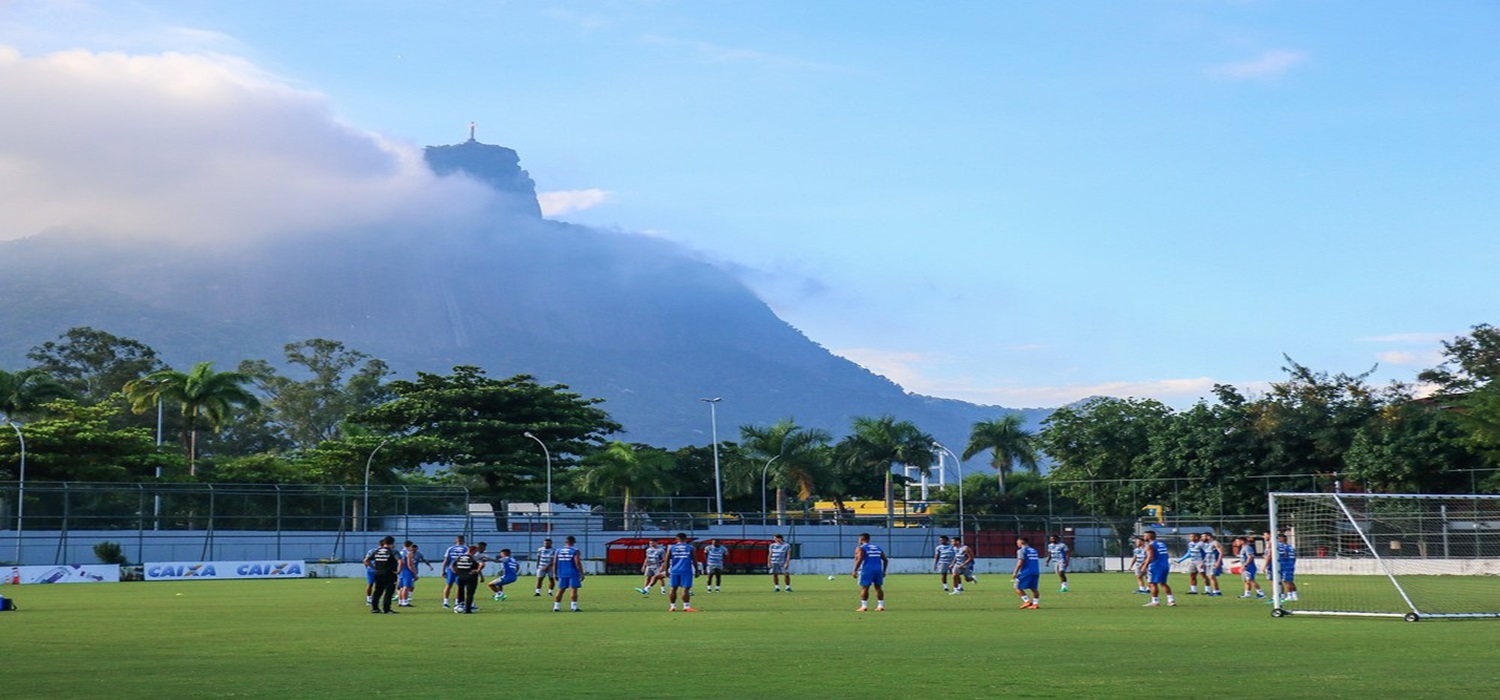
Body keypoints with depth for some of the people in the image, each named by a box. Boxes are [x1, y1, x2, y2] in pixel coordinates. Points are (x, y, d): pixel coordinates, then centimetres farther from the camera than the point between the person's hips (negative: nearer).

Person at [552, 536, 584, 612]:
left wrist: (555, 573, 15)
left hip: (562, 573, 4)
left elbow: (554, 563, 7)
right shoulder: (575, 551, -6)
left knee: (561, 590, 10)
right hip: (573, 574, -4)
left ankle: (556, 606, 8)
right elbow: (577, 563, -13)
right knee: (574, 589, 1)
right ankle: (574, 607, -2)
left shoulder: (557, 550, 7)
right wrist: (582, 573, -6)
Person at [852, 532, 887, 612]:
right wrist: (884, 571, 20)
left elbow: (859, 560, -16)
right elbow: (885, 560, 14)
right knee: (878, 587, 10)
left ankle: (864, 606, -3)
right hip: (878, 570, 5)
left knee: (864, 588, 0)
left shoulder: (860, 548, -2)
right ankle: (880, 606, 10)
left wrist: (855, 571, -12)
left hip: (867, 570, -5)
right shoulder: (878, 547, 17)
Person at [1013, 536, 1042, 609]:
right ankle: (1035, 603, 4)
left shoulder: (1021, 550, -6)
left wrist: (1015, 572, -11)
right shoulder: (1034, 550, 17)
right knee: (1034, 588, 12)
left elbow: (1020, 562, -14)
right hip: (1036, 571, 7)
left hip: (1026, 572, -7)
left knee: (1018, 587, 1)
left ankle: (1027, 601, -7)